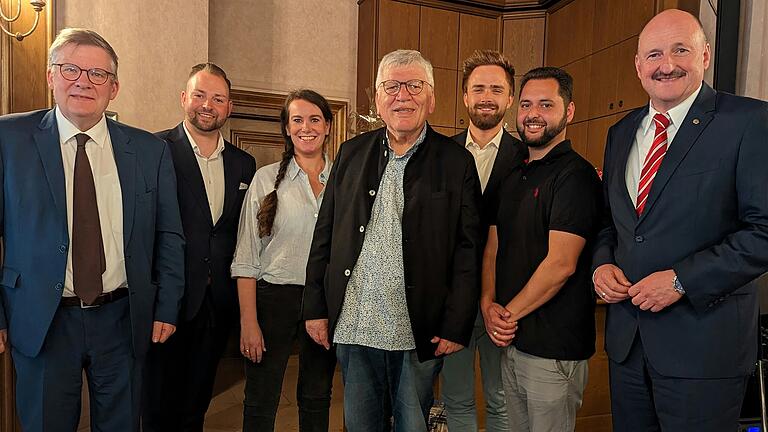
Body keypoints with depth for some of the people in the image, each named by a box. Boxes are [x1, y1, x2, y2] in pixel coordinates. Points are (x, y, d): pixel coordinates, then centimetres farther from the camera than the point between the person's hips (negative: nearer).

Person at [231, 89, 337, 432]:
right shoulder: (267, 179, -3)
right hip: (274, 298, -2)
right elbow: (246, 258, -4)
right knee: (261, 403, 8)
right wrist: (248, 321, -10)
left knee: (317, 400, 16)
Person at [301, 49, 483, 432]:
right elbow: (324, 237, 7)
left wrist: (456, 326, -8)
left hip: (418, 333, -2)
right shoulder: (351, 153, 6)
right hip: (352, 327, 3)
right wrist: (315, 307, 4)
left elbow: (468, 251, -5)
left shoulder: (456, 162, -3)